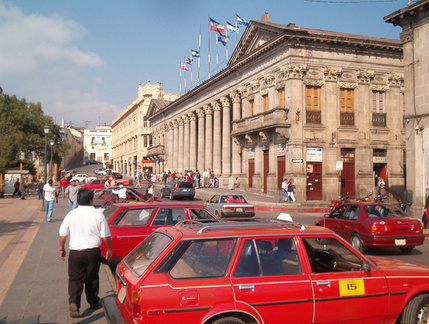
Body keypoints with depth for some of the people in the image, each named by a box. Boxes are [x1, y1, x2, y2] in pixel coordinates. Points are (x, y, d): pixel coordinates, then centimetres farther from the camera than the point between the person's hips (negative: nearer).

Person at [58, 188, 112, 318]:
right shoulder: (98, 214, -6)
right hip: (93, 251, 0)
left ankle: (73, 302, -12)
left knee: (75, 279, 6)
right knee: (92, 278, 17)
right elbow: (105, 235, -4)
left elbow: (62, 234, 1)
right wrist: (109, 249, 10)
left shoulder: (71, 214, -3)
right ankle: (93, 302, 29)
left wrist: (61, 248, 15)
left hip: (75, 252, 0)